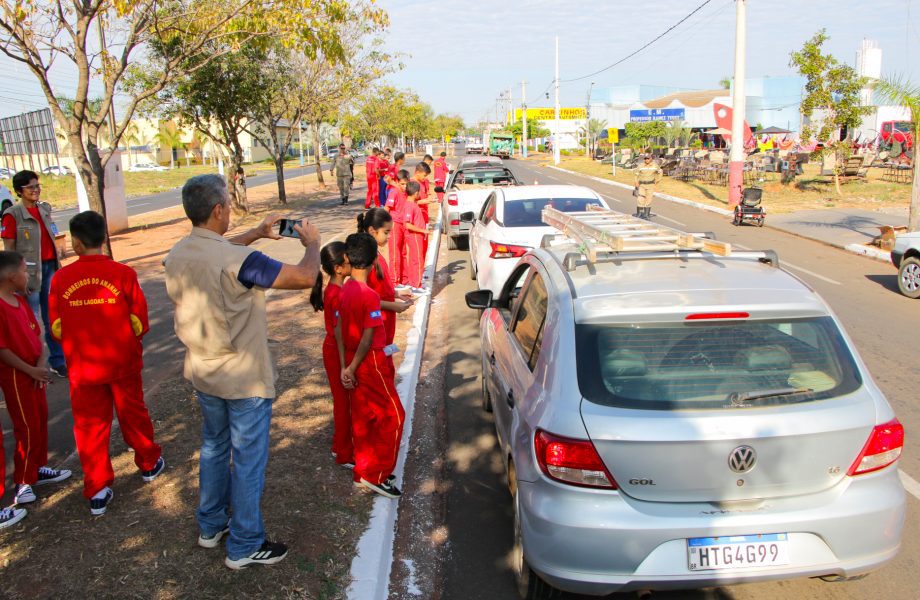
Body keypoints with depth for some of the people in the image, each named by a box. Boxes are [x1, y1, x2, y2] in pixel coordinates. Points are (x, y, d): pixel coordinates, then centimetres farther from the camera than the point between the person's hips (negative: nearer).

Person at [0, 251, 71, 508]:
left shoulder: (21, 300, 6)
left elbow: (36, 335, 8)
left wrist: (42, 363, -6)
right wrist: (31, 370, -17)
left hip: (34, 373, 9)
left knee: (41, 420, 17)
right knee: (27, 427, 0)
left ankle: (38, 469, 32)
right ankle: (23, 482, 14)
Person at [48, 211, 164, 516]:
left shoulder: (61, 278, -9)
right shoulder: (123, 273, -12)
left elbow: (56, 329, -2)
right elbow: (140, 323, -9)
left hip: (82, 368, 0)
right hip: (123, 363, 0)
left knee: (90, 425, 11)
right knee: (133, 414, 19)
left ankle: (97, 491, 18)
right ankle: (149, 464, 37)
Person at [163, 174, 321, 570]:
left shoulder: (177, 255, -4)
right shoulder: (237, 260, -28)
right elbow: (305, 277, -26)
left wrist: (255, 234, 21)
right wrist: (312, 243, -7)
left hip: (203, 374, 8)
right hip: (244, 379, -7)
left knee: (214, 448, 25)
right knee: (248, 460, 8)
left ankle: (211, 525, 42)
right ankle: (244, 546, 22)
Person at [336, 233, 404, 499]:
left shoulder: (344, 291, 2)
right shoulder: (370, 295, -21)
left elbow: (340, 330, 6)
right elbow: (368, 338, -21)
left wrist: (346, 366, 9)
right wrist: (353, 368, -10)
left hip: (354, 362, 8)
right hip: (371, 363, -8)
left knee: (362, 418, 16)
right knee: (393, 416, 3)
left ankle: (363, 471, 26)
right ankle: (377, 475, 7)